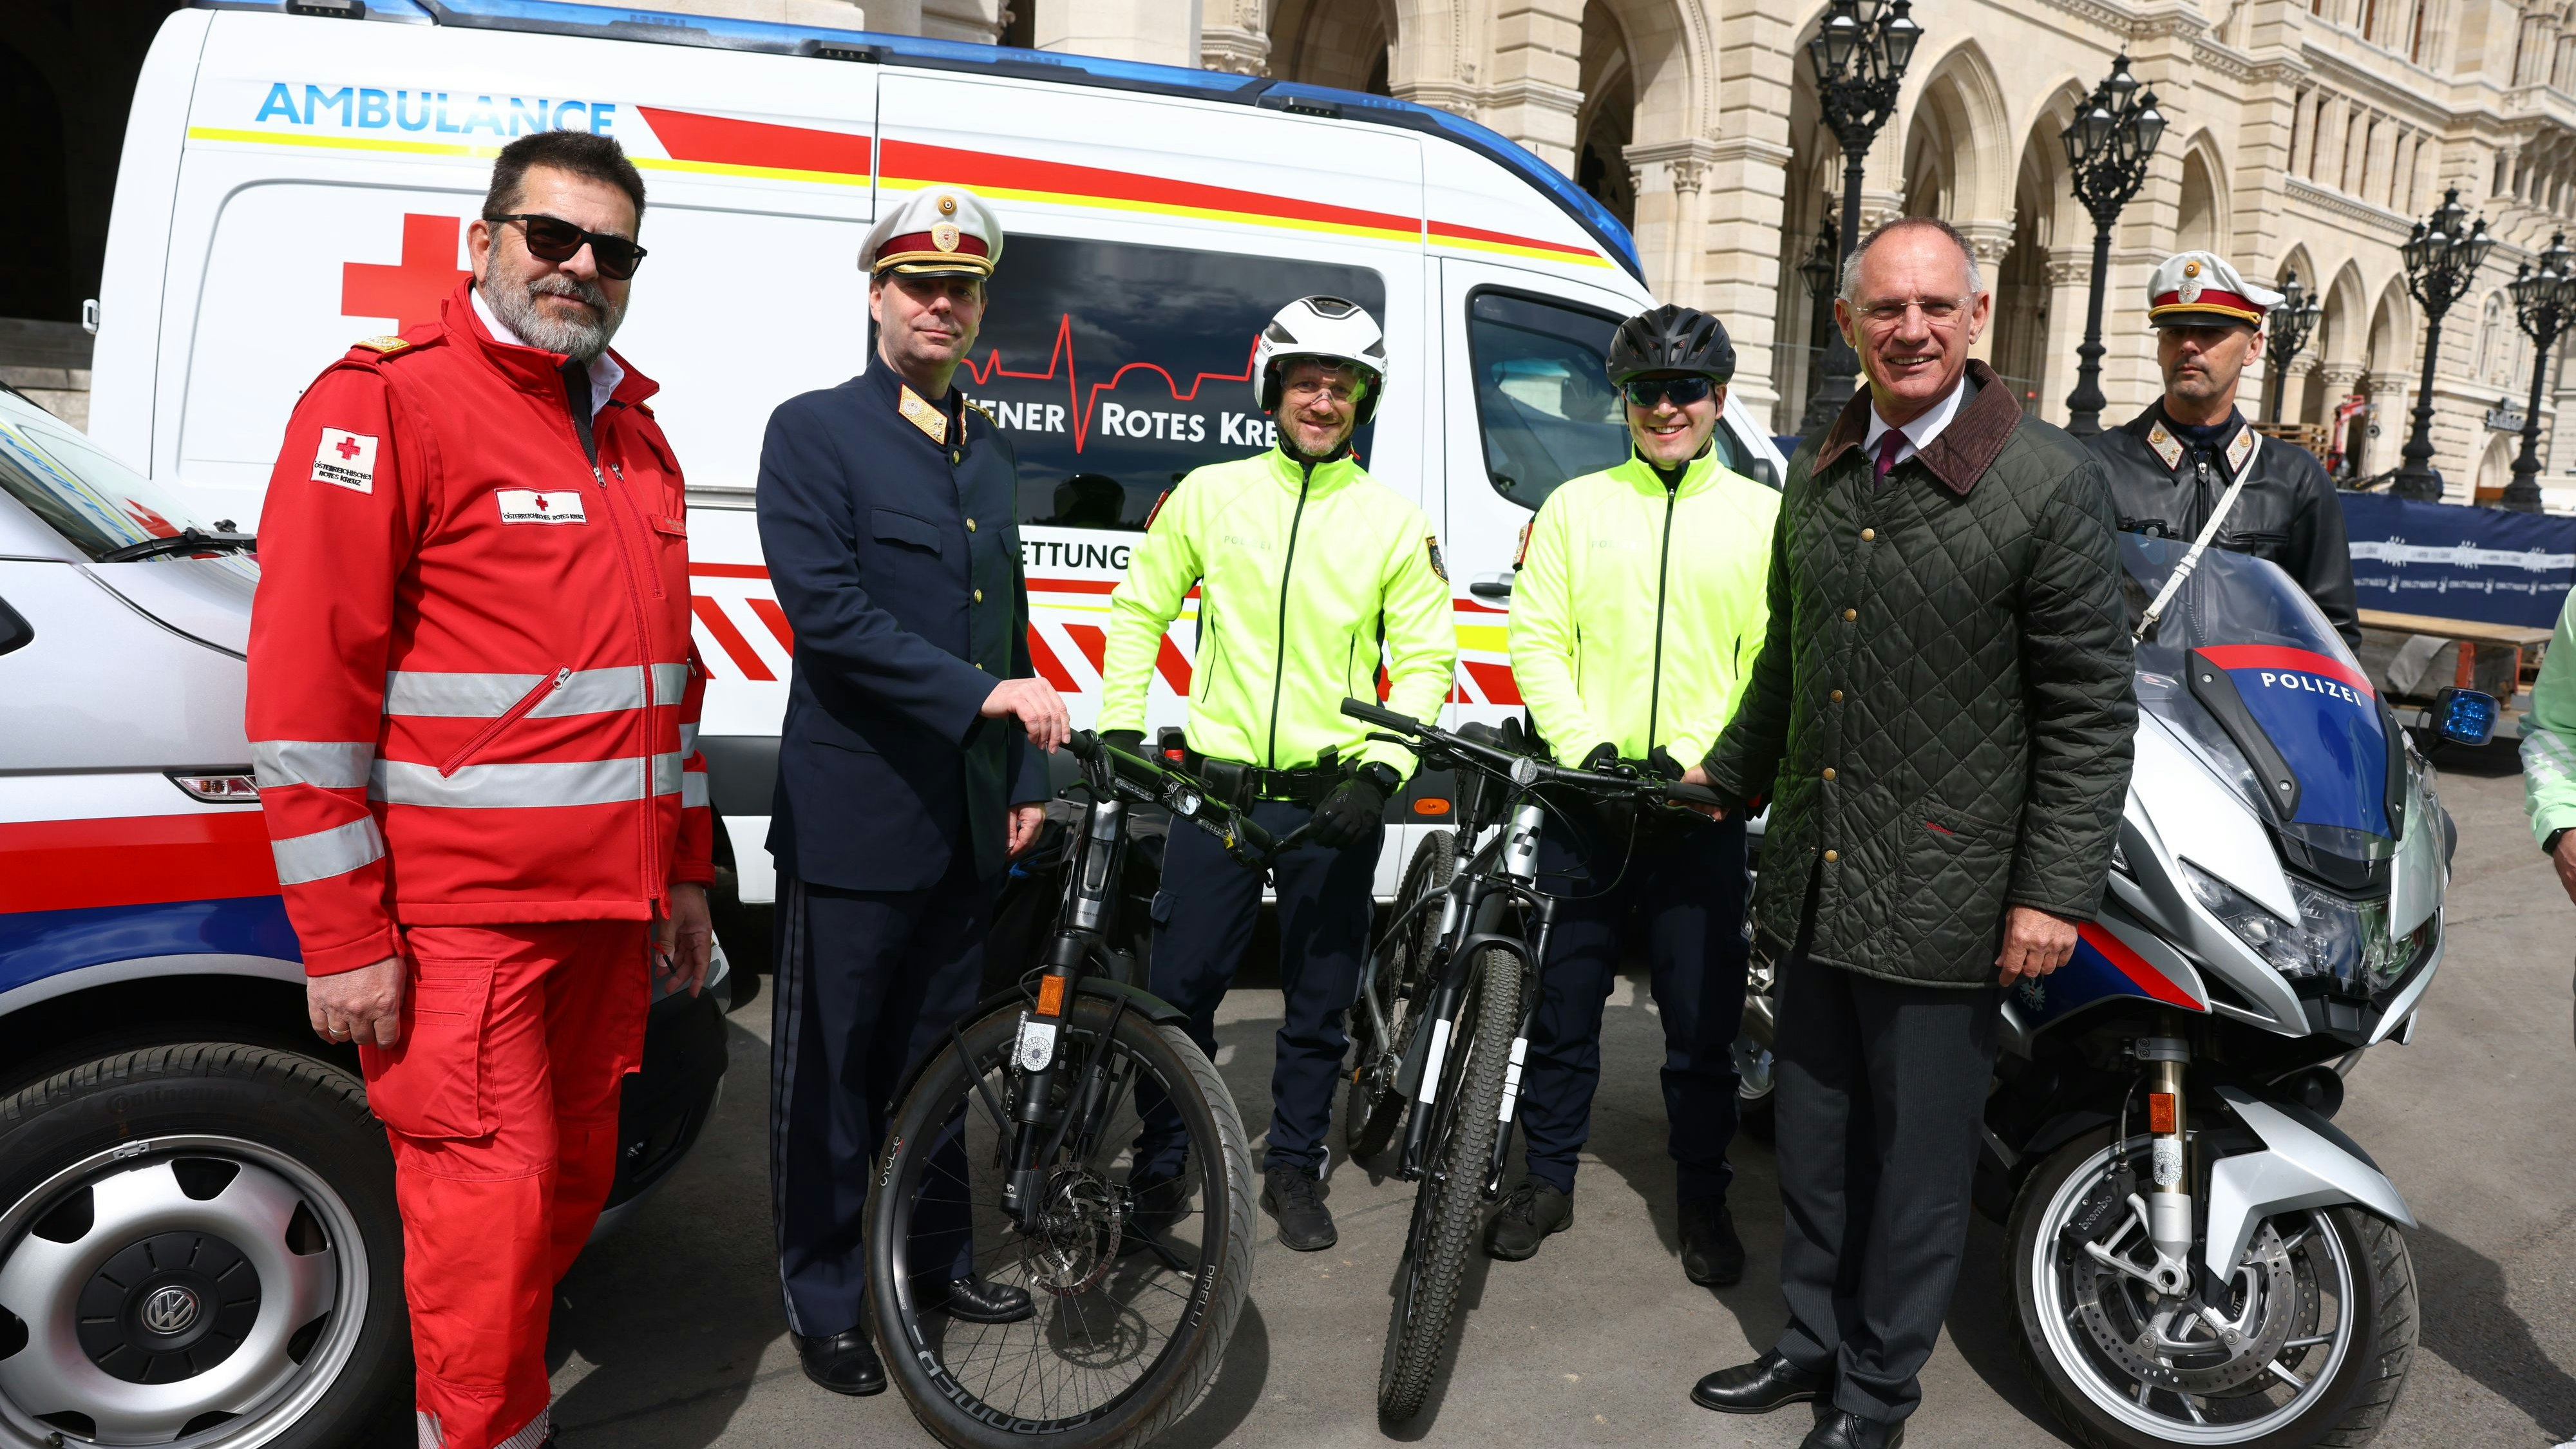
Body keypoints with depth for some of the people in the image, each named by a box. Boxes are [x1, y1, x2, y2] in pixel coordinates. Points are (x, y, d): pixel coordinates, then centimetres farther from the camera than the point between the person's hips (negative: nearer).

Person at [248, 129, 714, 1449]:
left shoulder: (633, 434, 16)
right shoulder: (382, 403, -7)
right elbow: (304, 684, -12)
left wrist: (683, 870, 19)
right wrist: (343, 936, -14)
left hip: (606, 905, 7)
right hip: (456, 913, -7)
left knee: (575, 1183, 16)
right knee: (494, 1204, -4)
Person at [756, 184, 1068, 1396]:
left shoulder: (990, 453, 16)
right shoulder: (813, 431, -4)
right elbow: (825, 608, -16)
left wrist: (1026, 779, 15)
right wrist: (980, 692, -20)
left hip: (966, 818, 6)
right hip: (854, 810, -6)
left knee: (935, 1056, 17)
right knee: (831, 1069, 5)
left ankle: (936, 1256, 32)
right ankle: (823, 1298, 20)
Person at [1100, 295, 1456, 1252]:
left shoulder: (1393, 521, 2)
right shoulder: (1209, 494, 4)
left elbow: (1425, 659, 0)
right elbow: (1139, 609, 11)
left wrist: (1378, 773, -12)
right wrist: (1120, 726, 2)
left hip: (1334, 798, 0)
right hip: (1218, 787, 0)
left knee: (1320, 1004, 10)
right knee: (1181, 989, 4)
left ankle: (1294, 1168, 29)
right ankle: (1160, 1164, 23)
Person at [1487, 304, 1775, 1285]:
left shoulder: (1762, 517, 4)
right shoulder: (1575, 507, 7)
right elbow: (1536, 643, 2)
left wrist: (1703, 757, -14)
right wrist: (1585, 744, -11)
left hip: (1701, 814, -1)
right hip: (1586, 802, 1)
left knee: (1702, 1022, 8)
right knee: (1564, 1007, 11)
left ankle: (1703, 1201, 26)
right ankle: (1547, 1182, 28)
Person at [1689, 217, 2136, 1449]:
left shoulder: (2050, 483, -10)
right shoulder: (1815, 477, 9)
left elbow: (2092, 712, -10)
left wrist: (2056, 891, -13)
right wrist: (1730, 776, 30)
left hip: (1944, 892, -6)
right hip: (1814, 878, 6)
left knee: (1917, 1156, 7)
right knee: (1813, 1134, 17)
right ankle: (1813, 1341, 36)